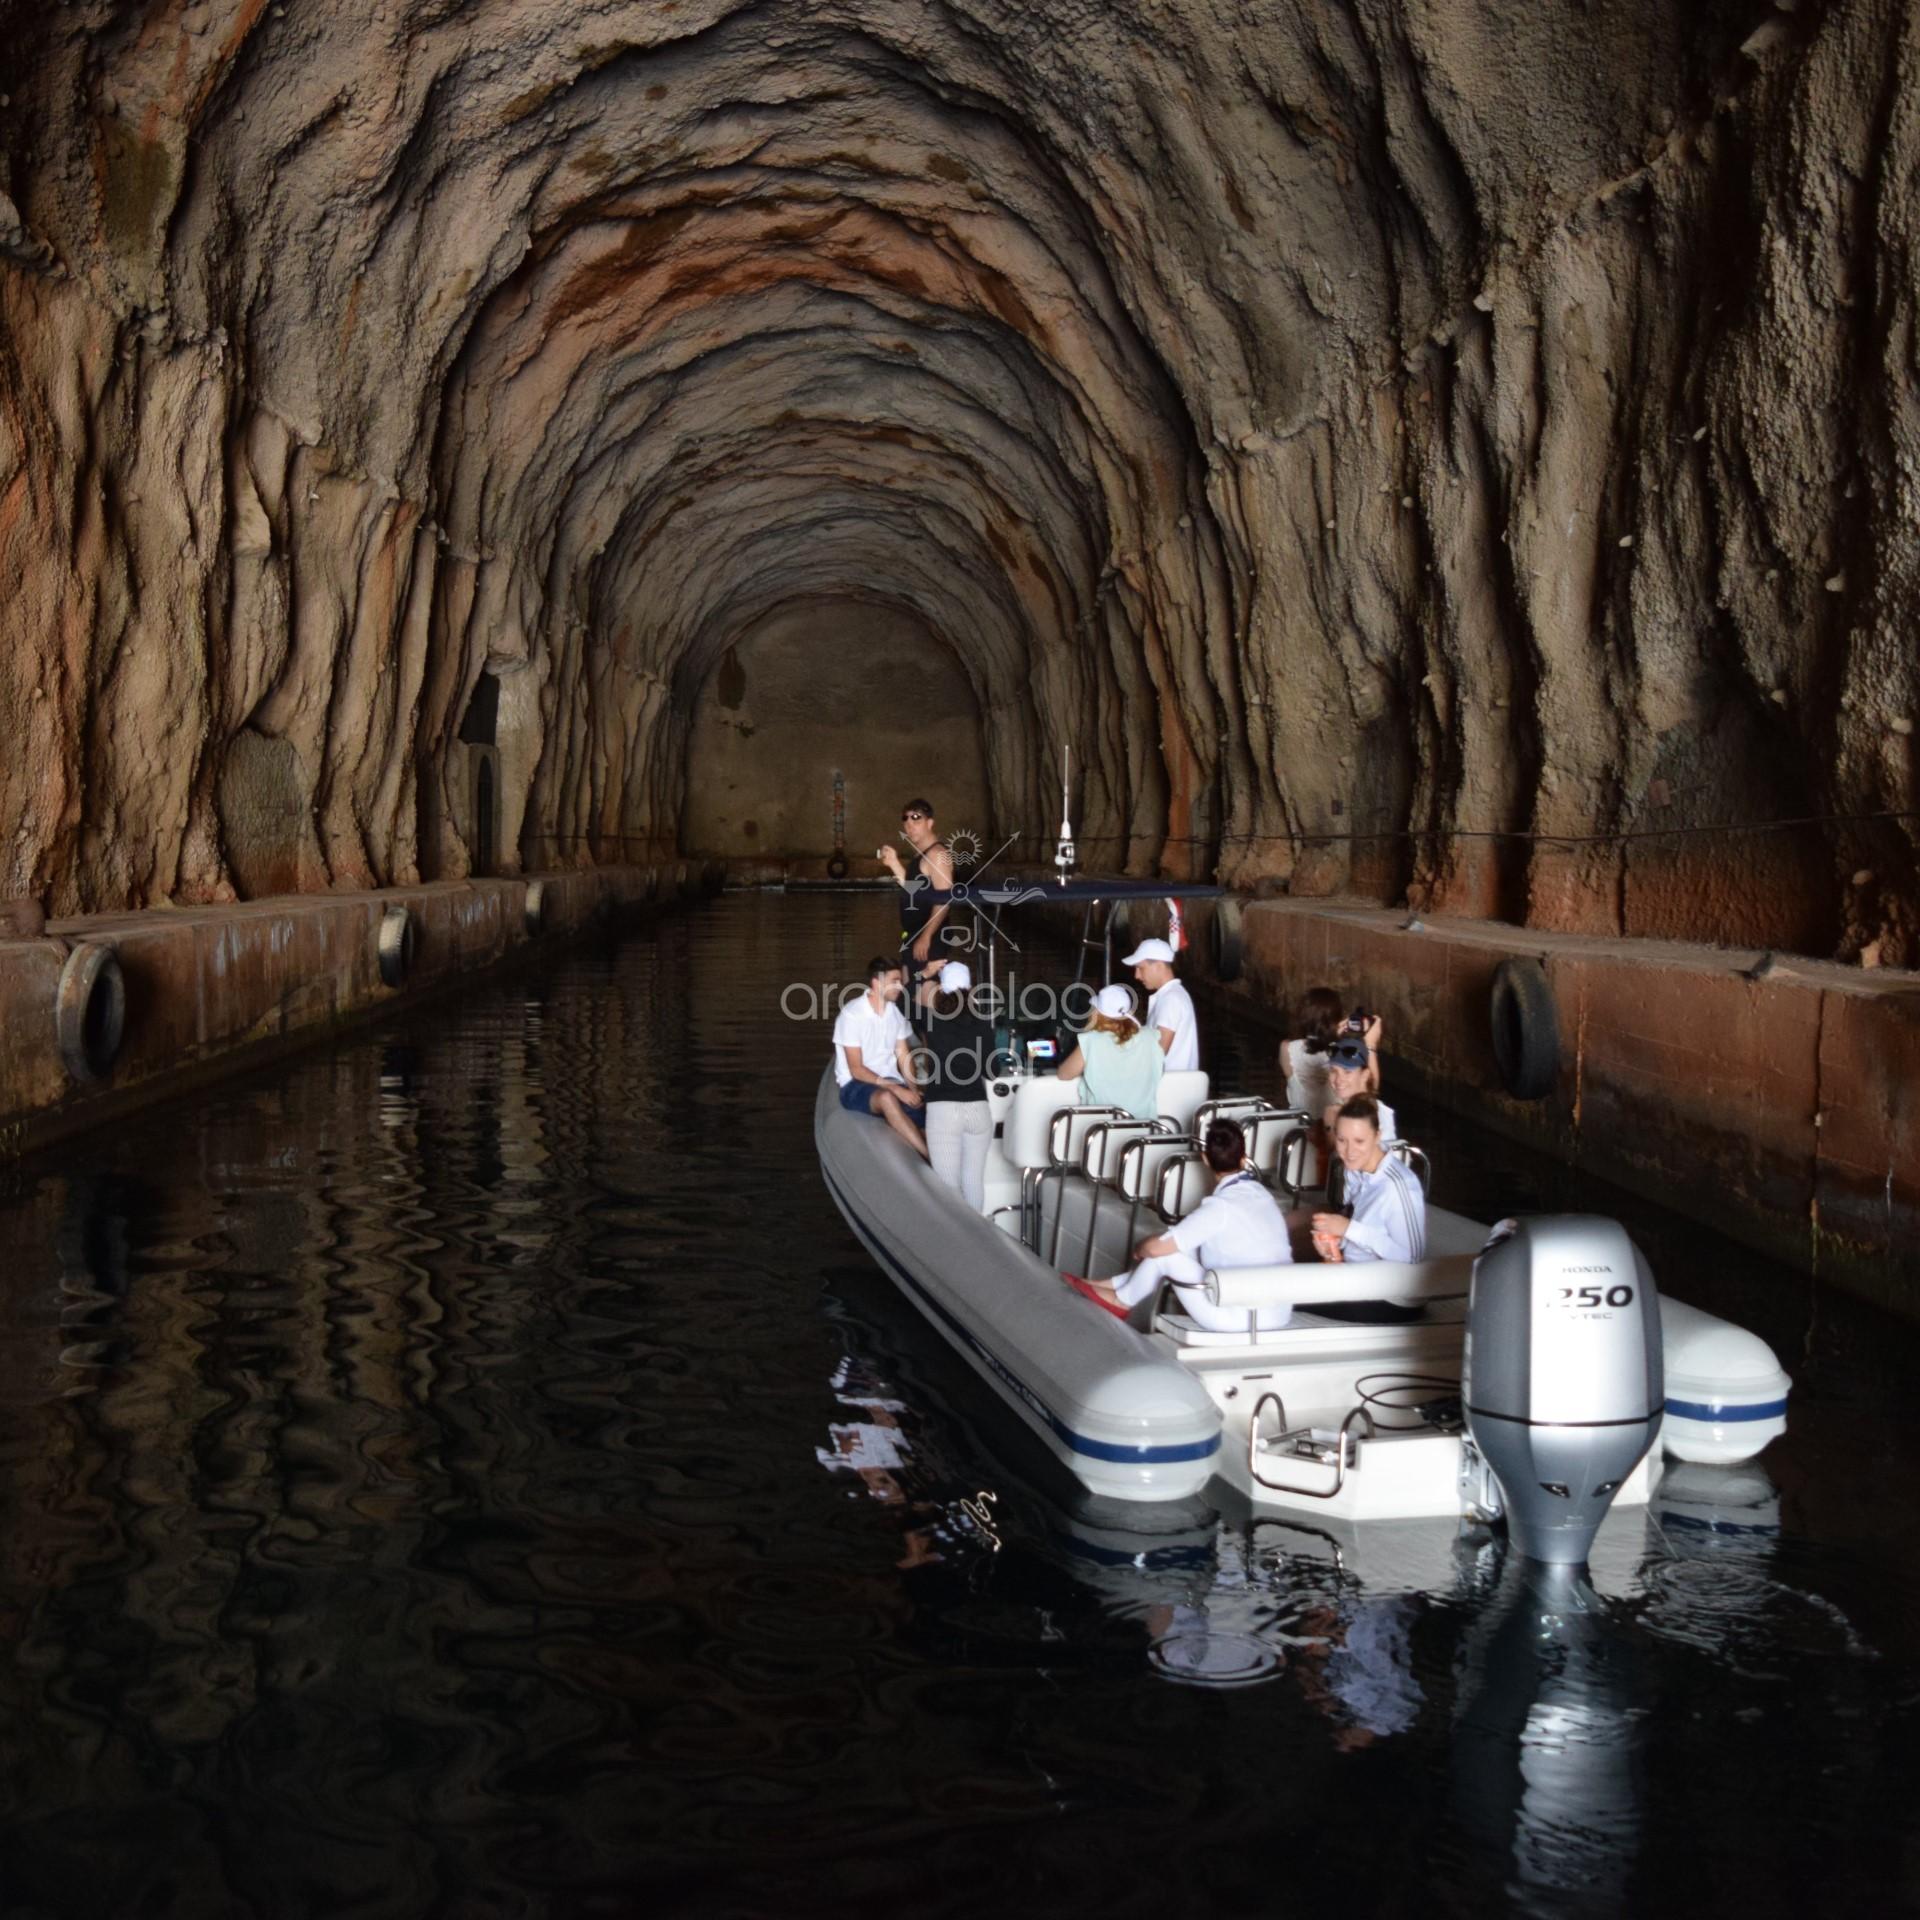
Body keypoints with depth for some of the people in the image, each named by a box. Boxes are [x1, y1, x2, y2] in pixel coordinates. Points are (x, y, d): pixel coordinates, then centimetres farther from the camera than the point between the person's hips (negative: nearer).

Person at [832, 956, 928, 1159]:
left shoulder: (896, 1012, 5)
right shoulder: (852, 1014, -12)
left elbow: (904, 1056, 9)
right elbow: (856, 1070, -13)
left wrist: (912, 1088, -9)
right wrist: (895, 1088, -21)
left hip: (891, 1083, 6)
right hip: (856, 1086, -6)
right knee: (887, 1098, -38)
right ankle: (929, 1158, -43)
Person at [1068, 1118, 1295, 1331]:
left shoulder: (1220, 1206, -17)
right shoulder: (1262, 1194, 7)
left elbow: (1156, 1247, -16)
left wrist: (1139, 1249, 9)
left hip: (1240, 1317, -8)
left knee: (1164, 1252, -2)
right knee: (1186, 1248, 18)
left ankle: (1122, 1300, 23)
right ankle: (1112, 1285, 27)